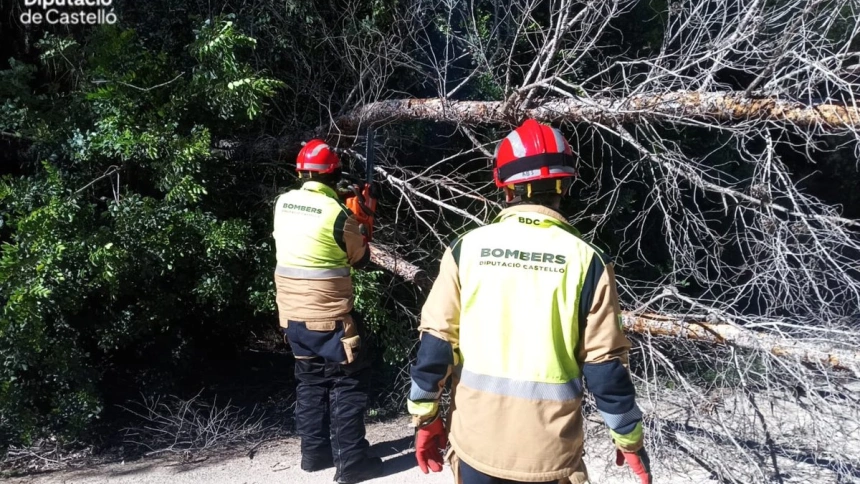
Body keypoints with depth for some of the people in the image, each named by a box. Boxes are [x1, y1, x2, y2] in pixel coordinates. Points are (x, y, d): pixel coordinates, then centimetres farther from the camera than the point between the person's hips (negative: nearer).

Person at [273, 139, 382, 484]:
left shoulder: (283, 204, 1)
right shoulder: (338, 213, -16)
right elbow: (360, 259, -1)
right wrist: (362, 228, 16)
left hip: (292, 314, 7)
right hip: (329, 317, -6)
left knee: (311, 380, 19)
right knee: (348, 383, 6)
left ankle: (314, 453, 28)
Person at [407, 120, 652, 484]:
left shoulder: (467, 248, -6)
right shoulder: (585, 259, -9)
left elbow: (436, 341, -4)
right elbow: (604, 364, -7)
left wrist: (425, 416, 8)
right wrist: (629, 439, 7)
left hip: (476, 442, 2)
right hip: (549, 451, -1)